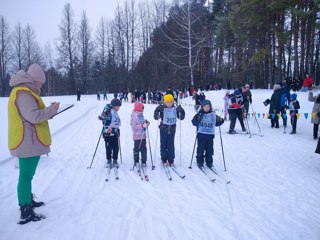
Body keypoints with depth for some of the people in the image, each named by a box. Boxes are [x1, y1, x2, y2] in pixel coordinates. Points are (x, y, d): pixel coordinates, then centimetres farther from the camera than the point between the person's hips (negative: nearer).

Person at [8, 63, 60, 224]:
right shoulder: (24, 93, -17)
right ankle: (26, 214, 4)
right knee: (26, 176, -4)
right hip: (28, 142, -11)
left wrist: (48, 112, 11)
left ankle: (28, 202, 36)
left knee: (27, 174, 21)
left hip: (26, 142, 11)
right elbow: (34, 117, -25)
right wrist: (52, 109, -14)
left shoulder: (23, 91, 16)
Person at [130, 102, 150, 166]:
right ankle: (136, 162, 19)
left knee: (144, 149, 8)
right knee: (137, 149, 5)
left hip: (143, 136, 7)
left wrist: (146, 123, 2)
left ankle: (143, 162, 17)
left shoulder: (141, 115, 9)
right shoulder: (134, 116, -13)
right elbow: (134, 126, -19)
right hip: (137, 136, -7)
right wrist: (142, 125, -27)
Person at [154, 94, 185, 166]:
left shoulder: (175, 109, 0)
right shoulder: (162, 109, -7)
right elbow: (156, 117, -11)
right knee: (163, 145, 7)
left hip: (172, 129, 1)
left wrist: (181, 111, -13)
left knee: (171, 145, 6)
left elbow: (181, 117, 3)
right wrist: (157, 110, -26)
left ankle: (171, 160, 15)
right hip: (163, 129, -1)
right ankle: (164, 160, 19)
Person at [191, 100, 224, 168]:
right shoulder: (199, 114, -2)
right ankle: (200, 162, 17)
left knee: (209, 150, 8)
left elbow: (216, 123, 16)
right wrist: (197, 119, -25)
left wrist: (220, 121, -3)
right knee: (200, 149, 3)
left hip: (210, 135, 3)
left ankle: (209, 162, 21)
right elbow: (194, 123, -7)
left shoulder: (213, 114, 7)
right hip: (201, 135, -2)